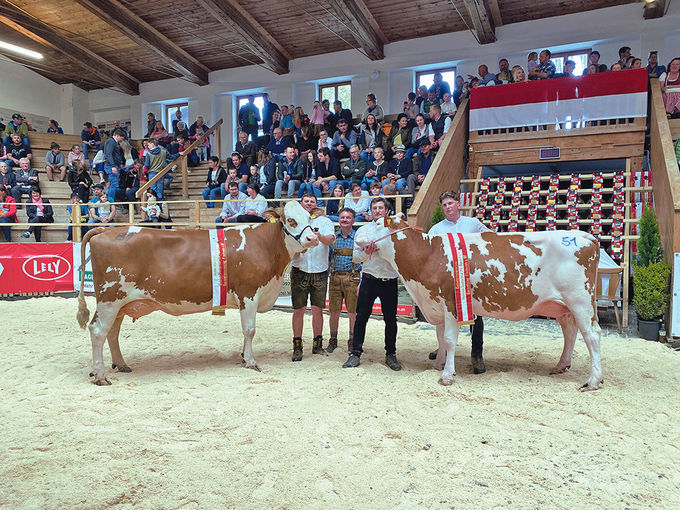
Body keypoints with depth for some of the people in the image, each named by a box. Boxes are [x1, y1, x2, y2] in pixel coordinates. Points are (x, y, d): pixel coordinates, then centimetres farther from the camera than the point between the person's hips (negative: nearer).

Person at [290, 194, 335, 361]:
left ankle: (318, 344, 18)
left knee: (317, 309, 5)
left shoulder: (324, 221, 8)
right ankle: (297, 346, 10)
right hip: (299, 270, 0)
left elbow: (331, 239, -11)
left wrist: (321, 237, -32)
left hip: (320, 271, 0)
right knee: (298, 309, 1)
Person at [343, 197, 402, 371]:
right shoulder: (363, 230, 10)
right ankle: (355, 354, 8)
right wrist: (366, 252, -14)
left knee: (390, 319, 7)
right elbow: (355, 257, 7)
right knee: (361, 317, 0)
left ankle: (391, 354, 19)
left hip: (390, 280, 0)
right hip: (369, 279, 0)